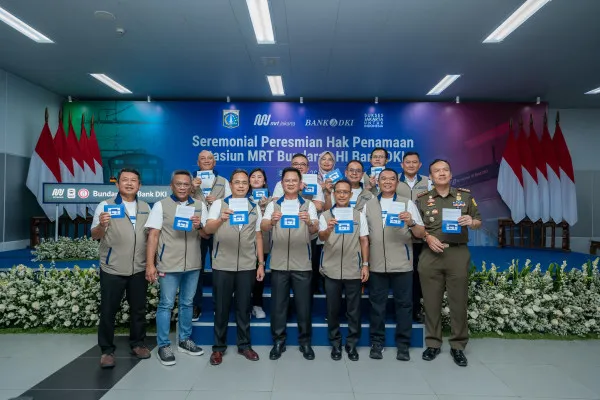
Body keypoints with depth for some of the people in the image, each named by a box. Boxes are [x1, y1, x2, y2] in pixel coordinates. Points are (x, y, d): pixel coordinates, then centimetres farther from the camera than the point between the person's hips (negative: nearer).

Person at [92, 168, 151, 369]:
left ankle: (137, 343, 28)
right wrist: (102, 225, -31)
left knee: (138, 309, 13)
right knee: (108, 311, 5)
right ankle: (107, 350, 18)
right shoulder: (105, 205, -3)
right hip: (112, 270, -3)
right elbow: (94, 236, -8)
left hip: (139, 269, 3)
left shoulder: (146, 207, 8)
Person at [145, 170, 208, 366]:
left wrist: (199, 226, -15)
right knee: (166, 304, 4)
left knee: (187, 303, 15)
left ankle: (185, 340, 29)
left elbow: (207, 235, 8)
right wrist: (150, 264, -12)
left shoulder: (200, 205, 7)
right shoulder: (161, 205, -2)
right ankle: (164, 345, 16)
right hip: (169, 264, -3)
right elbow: (153, 235, -6)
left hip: (193, 264, 4)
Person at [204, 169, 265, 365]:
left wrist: (261, 264, 6)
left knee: (244, 307, 11)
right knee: (221, 307, 8)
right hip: (222, 265, -1)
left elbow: (258, 237, 9)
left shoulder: (255, 207, 7)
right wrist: (221, 219, -33)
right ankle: (218, 347, 23)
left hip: (247, 266, 2)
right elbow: (207, 229, -12)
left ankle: (244, 345, 26)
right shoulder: (219, 204, 1)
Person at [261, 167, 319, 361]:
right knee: (278, 304, 7)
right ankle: (278, 341, 21)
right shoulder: (273, 205, 6)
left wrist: (309, 222, -32)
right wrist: (272, 221, -32)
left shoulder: (308, 205, 5)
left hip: (302, 264, 0)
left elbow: (315, 230, -9)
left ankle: (305, 342, 22)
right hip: (279, 263, 1)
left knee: (303, 305, 7)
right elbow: (263, 227, -9)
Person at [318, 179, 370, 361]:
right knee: (333, 309, 10)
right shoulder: (325, 215, 2)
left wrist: (365, 264, 0)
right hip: (331, 270, 0)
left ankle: (352, 344, 24)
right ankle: (335, 344, 24)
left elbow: (364, 241, 7)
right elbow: (321, 237, -13)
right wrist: (328, 229, -35)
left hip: (353, 270, 1)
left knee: (354, 309, 9)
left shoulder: (359, 215, 5)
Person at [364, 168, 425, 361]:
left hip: (402, 264, -1)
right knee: (377, 305, 8)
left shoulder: (408, 203, 5)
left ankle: (403, 345, 18)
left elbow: (421, 234, 2)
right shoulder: (368, 205, 10)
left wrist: (411, 223, -19)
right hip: (376, 265, 1)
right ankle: (377, 343, 20)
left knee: (404, 305, 5)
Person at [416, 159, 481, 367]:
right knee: (431, 301, 6)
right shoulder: (422, 199, 7)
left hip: (458, 253, 0)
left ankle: (458, 346, 18)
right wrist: (428, 237, -12)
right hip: (431, 254, 0)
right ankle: (433, 343, 20)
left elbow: (478, 222, 10)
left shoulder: (465, 195, 9)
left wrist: (471, 222, -12)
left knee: (458, 301, 4)